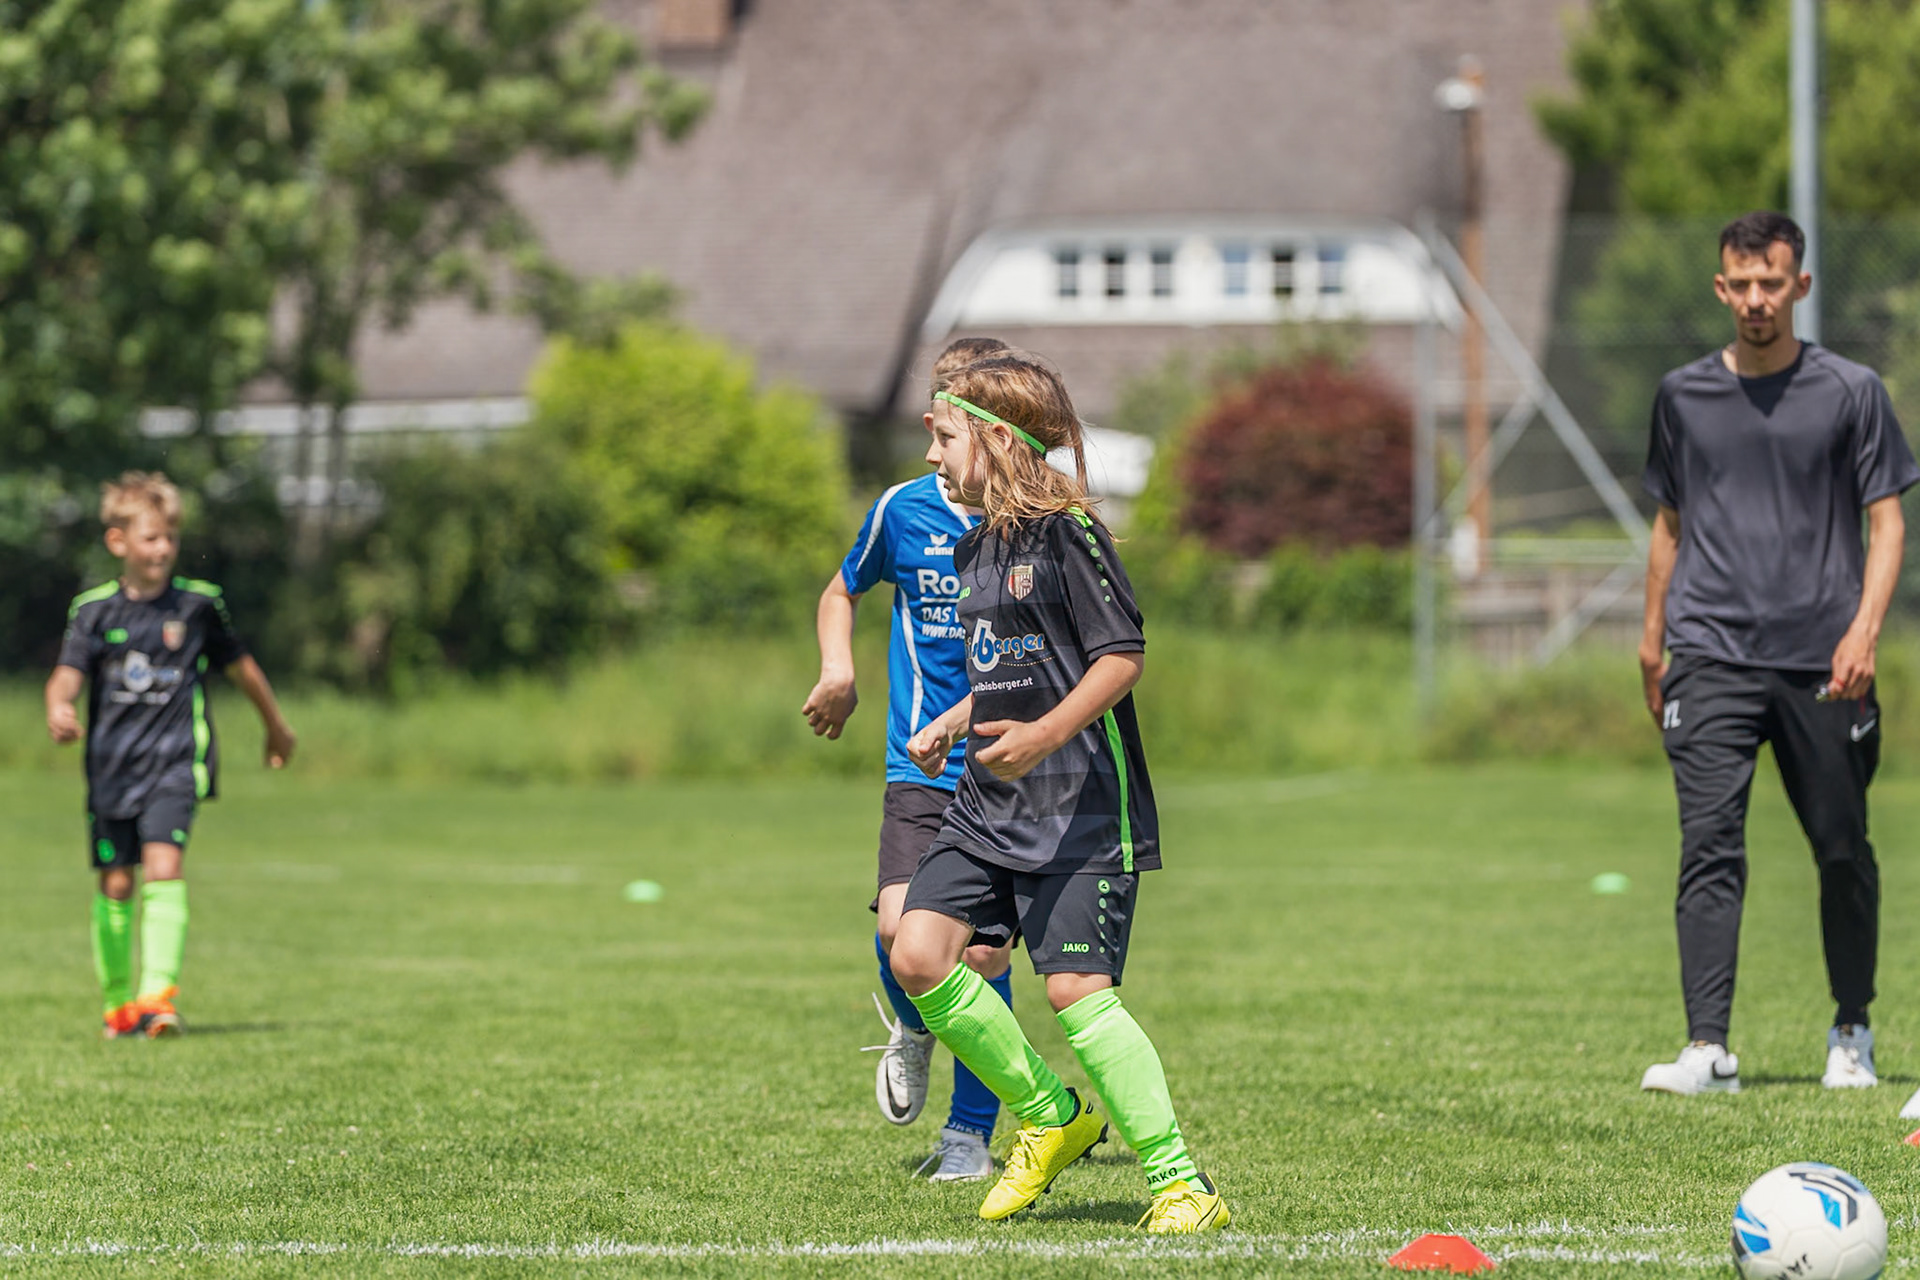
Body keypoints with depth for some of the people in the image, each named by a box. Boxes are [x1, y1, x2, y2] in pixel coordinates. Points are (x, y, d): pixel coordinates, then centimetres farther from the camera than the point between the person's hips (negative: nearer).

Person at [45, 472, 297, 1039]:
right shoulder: (94, 609, 1)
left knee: (163, 868, -19)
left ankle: (158, 996, -25)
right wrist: (59, 707, -35)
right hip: (112, 765, 2)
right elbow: (68, 674, -11)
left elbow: (240, 666, 16)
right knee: (115, 884, 6)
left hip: (176, 761, -2)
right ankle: (116, 1002, 22)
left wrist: (277, 727, 28)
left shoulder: (198, 603, 2)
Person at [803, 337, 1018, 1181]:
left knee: (983, 948, -5)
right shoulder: (904, 510, 3)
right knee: (901, 929, -18)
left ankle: (970, 1132, 10)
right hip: (922, 765, 1)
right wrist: (838, 669, 4)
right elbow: (843, 592, 22)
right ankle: (914, 1030, 17)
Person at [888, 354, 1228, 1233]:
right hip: (989, 804, 8)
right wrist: (951, 726, 14)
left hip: (1082, 807, -8)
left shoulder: (1067, 535, -11)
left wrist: (1045, 736, -27)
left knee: (1076, 989, -16)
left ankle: (1177, 1178, -8)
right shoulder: (976, 549, 15)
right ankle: (1048, 1114, 10)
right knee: (917, 953, -6)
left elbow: (1122, 657, -16)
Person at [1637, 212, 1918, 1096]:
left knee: (1843, 851, 6)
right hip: (1711, 654, 1)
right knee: (1709, 848, -12)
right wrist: (1652, 640, 18)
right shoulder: (1684, 395, 11)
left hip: (1820, 662, -1)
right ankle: (1708, 1049, -18)